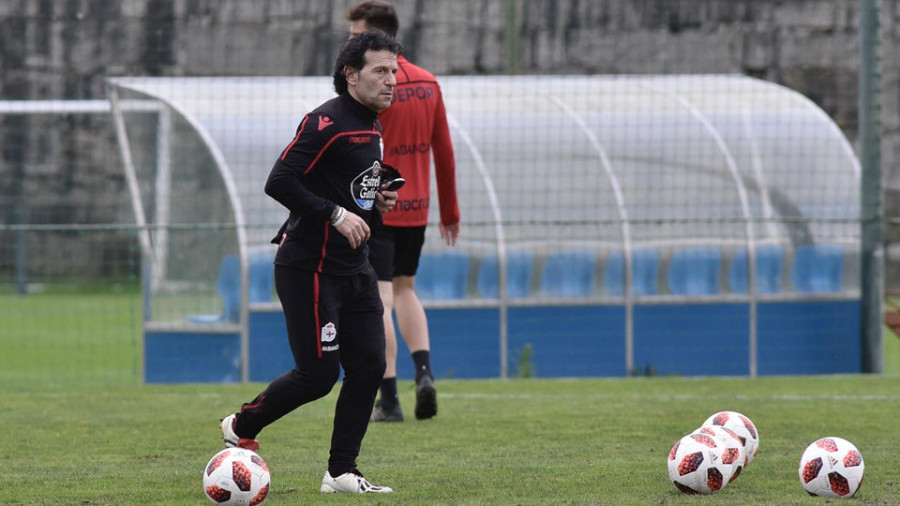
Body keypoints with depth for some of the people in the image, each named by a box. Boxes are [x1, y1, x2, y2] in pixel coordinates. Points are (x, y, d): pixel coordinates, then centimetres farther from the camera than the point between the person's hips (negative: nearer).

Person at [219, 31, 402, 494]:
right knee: (318, 374, -7)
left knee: (368, 367, 2)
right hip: (309, 268, -9)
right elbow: (279, 182, -22)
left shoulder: (370, 126, 15)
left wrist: (374, 204, 7)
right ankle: (242, 426, 16)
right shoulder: (327, 122, -16)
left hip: (353, 267, 9)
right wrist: (337, 215, -23)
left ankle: (342, 473, 8)